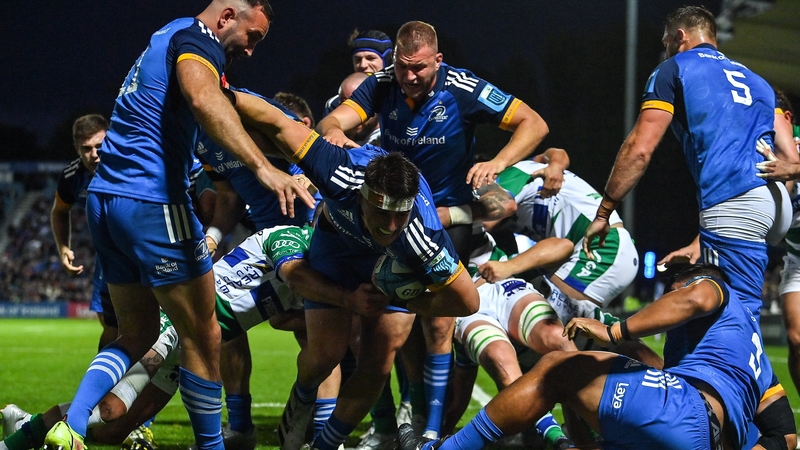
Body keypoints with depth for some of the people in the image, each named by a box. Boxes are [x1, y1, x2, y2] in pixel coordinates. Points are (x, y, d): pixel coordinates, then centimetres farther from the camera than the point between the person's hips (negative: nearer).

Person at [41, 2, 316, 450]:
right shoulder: (196, 39, -9)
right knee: (202, 337, 2)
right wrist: (263, 167, -42)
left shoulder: (166, 38, 23)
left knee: (138, 334, 16)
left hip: (104, 197, 9)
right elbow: (203, 98, -30)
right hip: (152, 204, -9)